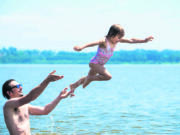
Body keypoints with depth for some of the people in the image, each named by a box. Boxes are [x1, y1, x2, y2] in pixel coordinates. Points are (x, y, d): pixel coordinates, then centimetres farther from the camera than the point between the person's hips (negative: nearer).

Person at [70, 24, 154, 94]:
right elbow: (94, 43, -46)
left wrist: (144, 40, -7)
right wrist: (82, 47, -62)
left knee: (90, 77, 27)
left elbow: (131, 41, -3)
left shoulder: (117, 40, -7)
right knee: (108, 76, -27)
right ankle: (90, 78, -6)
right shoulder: (104, 41, -28)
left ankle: (73, 86, 47)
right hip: (94, 63, -8)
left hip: (100, 65, 8)